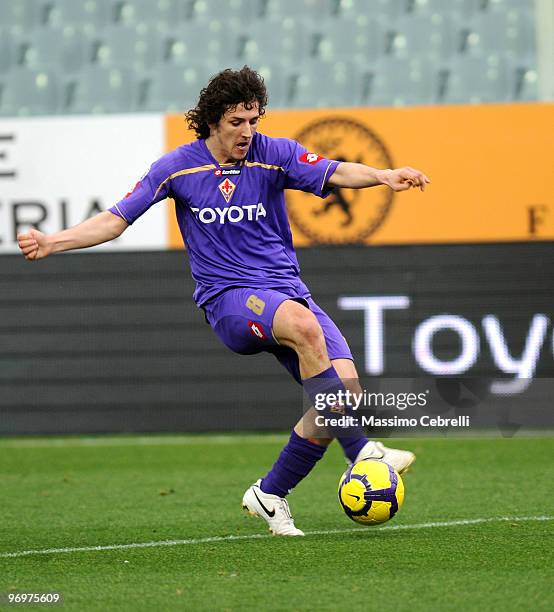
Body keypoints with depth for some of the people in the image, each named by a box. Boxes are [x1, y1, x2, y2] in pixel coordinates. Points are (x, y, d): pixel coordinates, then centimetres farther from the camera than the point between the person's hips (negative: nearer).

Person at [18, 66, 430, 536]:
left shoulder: (274, 154, 1)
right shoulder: (178, 167, 1)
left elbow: (335, 173, -14)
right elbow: (115, 220, 3)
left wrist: (383, 176, -34)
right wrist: (51, 243, -11)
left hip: (288, 291, 3)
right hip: (228, 299, -3)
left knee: (344, 383, -17)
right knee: (304, 326, -36)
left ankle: (270, 495, 3)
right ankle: (362, 454, -36)